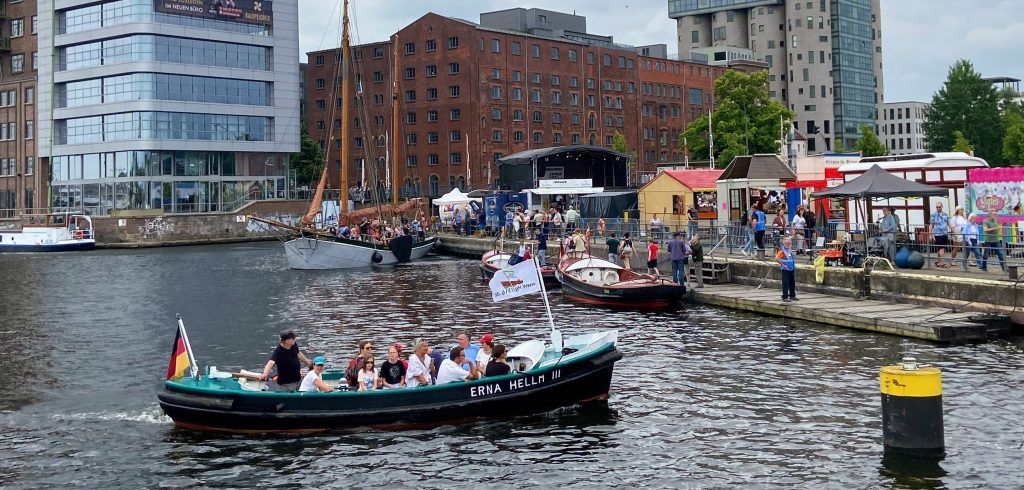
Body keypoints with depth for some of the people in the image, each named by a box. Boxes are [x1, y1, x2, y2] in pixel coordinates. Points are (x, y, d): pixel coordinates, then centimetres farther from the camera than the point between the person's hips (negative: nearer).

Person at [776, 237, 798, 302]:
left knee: (792, 282, 14)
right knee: (785, 283, -5)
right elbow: (777, 258, -23)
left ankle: (792, 295, 25)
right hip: (786, 269, -7)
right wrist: (782, 265, -18)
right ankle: (785, 297, -1)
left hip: (792, 269, 7)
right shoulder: (782, 251, -13)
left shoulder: (790, 249, 10)